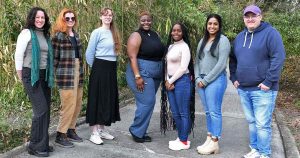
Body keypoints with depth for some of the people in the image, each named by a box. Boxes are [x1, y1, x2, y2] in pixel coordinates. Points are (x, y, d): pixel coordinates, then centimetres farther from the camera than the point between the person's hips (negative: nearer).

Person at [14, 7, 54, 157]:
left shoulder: (46, 34, 14)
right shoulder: (27, 33, -6)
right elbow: (18, 55, -8)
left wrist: (49, 75, 14)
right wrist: (21, 77, -5)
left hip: (45, 76, 7)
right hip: (31, 75, -7)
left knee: (46, 109, 7)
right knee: (41, 109, -10)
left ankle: (43, 143, 19)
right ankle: (35, 146, 2)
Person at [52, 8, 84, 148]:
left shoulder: (76, 35, 15)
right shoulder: (58, 35, -7)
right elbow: (54, 57, -7)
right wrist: (57, 74, -7)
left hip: (78, 72, 8)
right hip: (66, 74, -7)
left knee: (77, 104, 10)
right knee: (69, 105, -6)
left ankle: (71, 130, 25)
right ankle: (60, 135, 6)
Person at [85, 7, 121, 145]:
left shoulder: (114, 33, 13)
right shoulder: (97, 32, -7)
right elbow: (89, 53, -6)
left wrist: (111, 66, 11)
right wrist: (95, 67, 3)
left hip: (112, 69, 7)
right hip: (100, 69, -7)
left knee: (108, 99, 11)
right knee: (97, 99, -3)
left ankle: (101, 129, 23)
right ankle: (94, 133, 4)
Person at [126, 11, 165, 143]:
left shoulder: (155, 35, 14)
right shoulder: (136, 36, -8)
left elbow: (160, 53, 20)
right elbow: (132, 57, -16)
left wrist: (162, 73, 15)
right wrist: (137, 76, -23)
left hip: (155, 75, 8)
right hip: (141, 74, -7)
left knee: (147, 103, 10)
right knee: (147, 103, -11)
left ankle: (140, 131, 20)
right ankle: (136, 131, 4)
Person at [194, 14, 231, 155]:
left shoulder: (223, 40, -5)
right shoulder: (202, 41, 17)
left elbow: (221, 64, -12)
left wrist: (206, 80, -12)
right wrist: (198, 78, 0)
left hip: (215, 81, -6)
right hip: (201, 81, 7)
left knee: (214, 111, -2)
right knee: (207, 111, 12)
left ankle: (214, 143, 6)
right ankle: (209, 139, 21)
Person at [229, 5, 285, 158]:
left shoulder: (270, 33, -6)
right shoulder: (239, 37, 13)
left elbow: (278, 58, -14)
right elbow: (233, 60, 21)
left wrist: (269, 82, -18)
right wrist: (234, 78, 9)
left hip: (262, 89, -6)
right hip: (243, 89, 6)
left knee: (262, 124, -2)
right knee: (251, 122, 15)